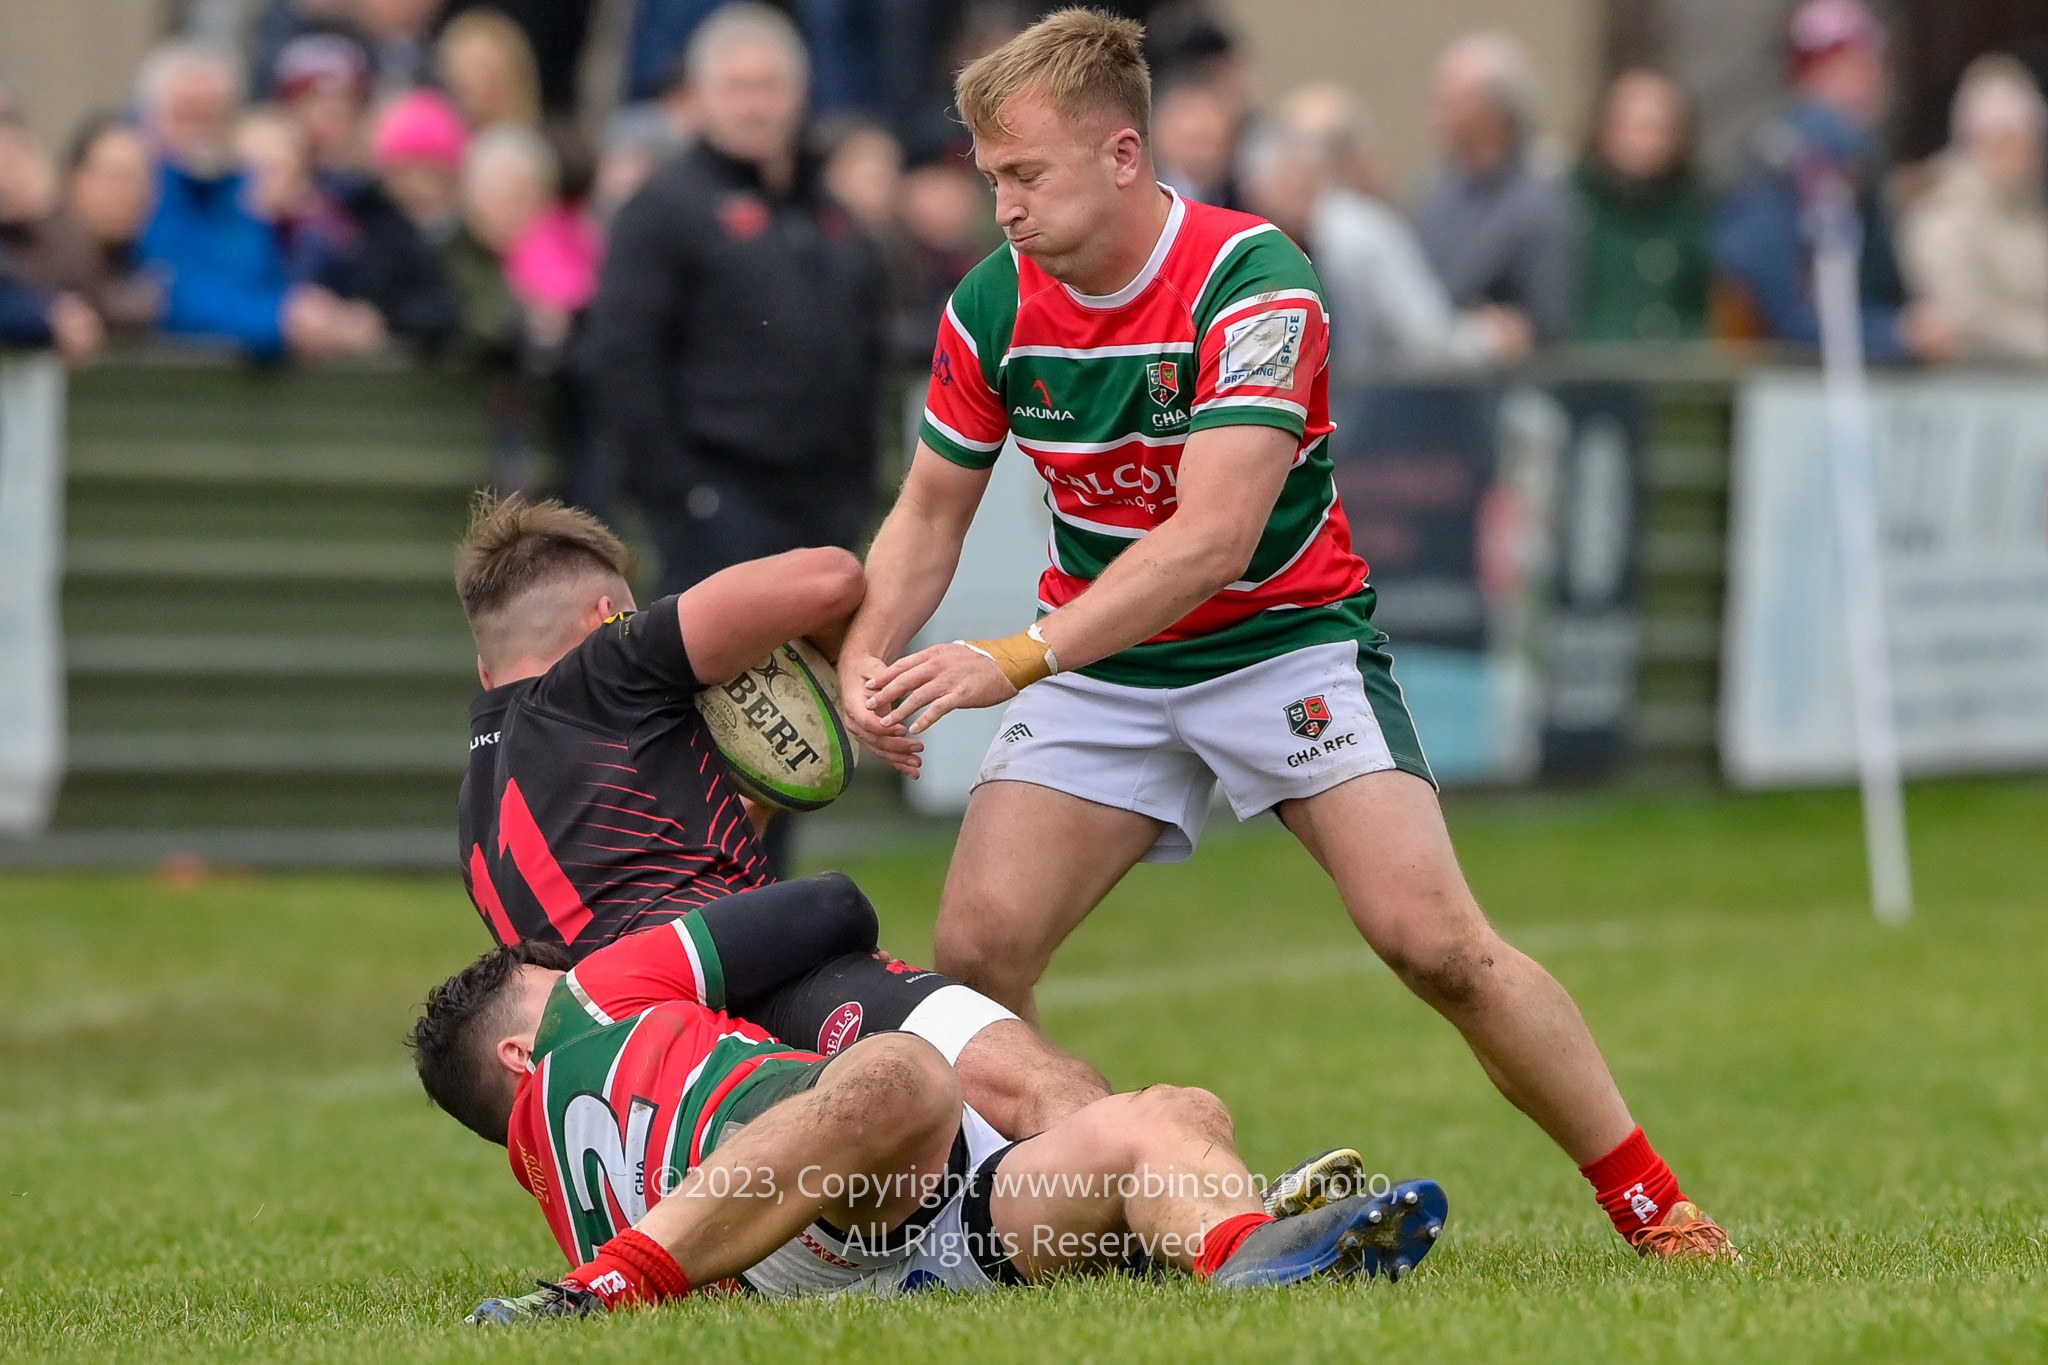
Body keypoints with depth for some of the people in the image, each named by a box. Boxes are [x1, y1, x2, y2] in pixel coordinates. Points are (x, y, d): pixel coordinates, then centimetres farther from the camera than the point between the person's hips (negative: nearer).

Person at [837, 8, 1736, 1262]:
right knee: (975, 951, -13)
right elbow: (932, 510, 5)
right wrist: (867, 654, -15)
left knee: (1436, 941, -16)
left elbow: (1213, 535, -33)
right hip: (1099, 668, 4)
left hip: (1284, 640, -4)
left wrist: (1011, 662, -40)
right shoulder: (996, 304, -8)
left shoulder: (1254, 283, -25)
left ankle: (1652, 1205, -2)